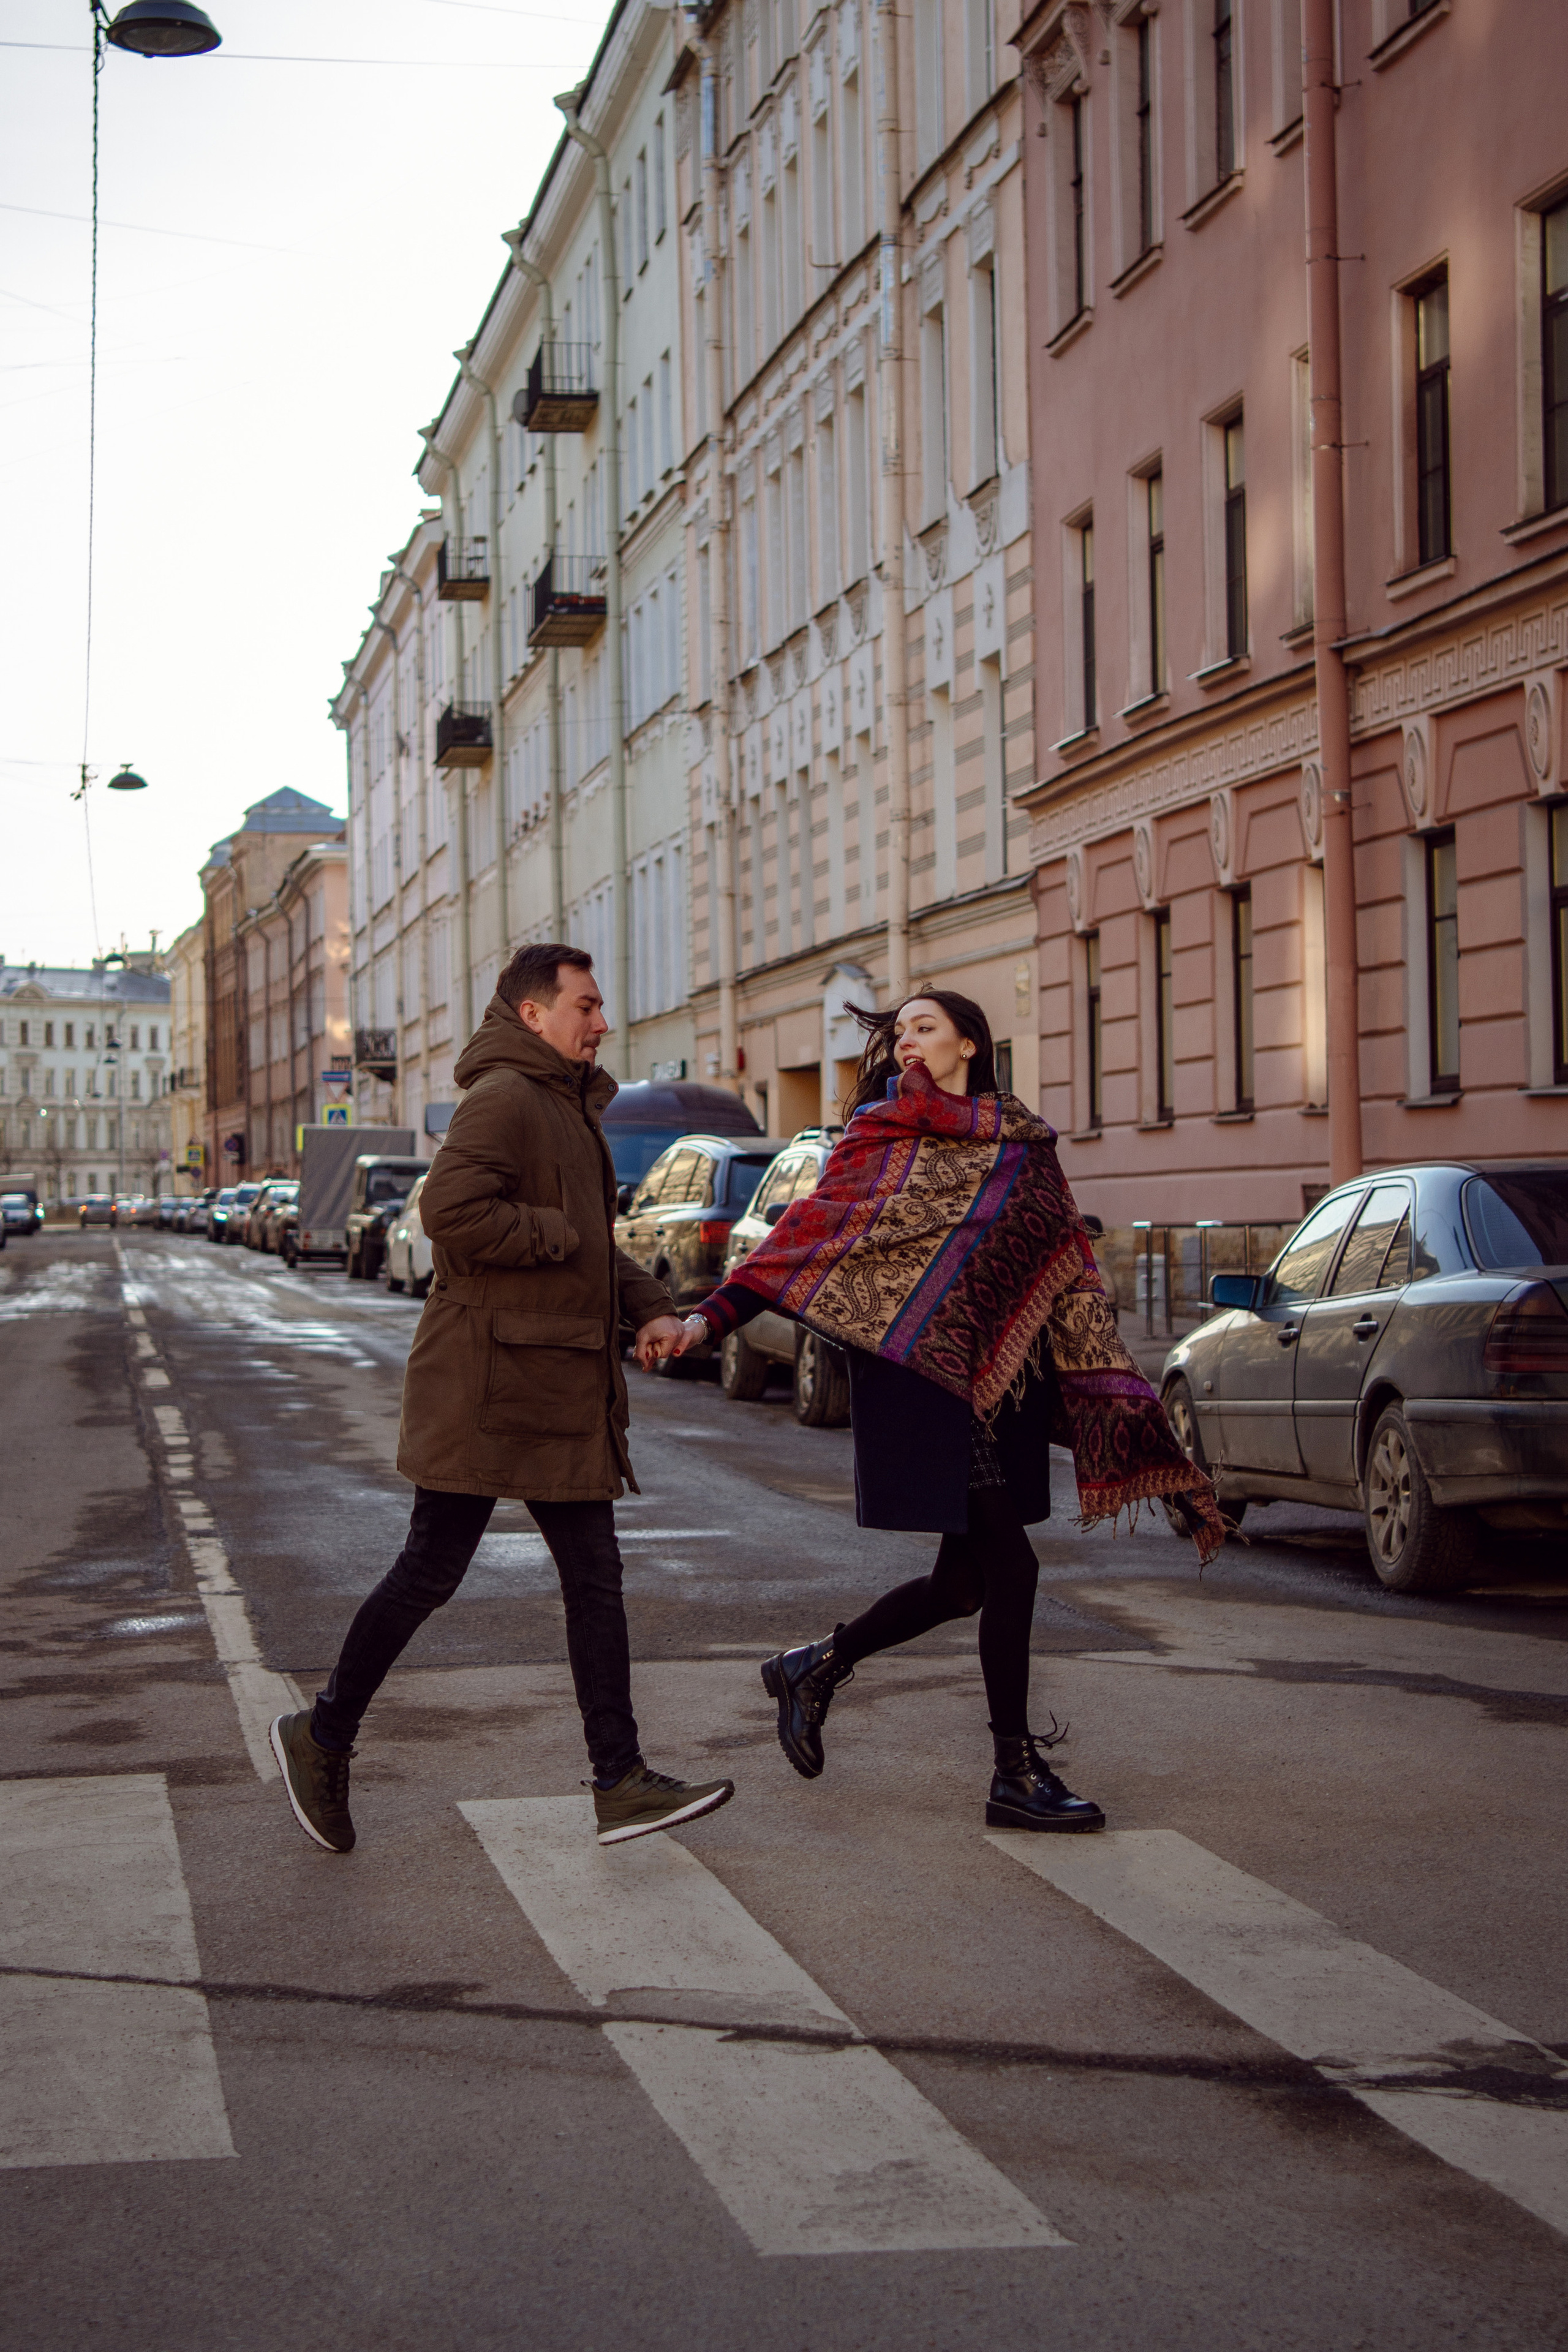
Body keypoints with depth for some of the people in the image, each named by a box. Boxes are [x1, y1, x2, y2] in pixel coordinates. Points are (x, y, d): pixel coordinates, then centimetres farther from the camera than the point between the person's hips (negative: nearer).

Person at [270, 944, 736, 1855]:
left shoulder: (572, 1108, 20)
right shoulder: (505, 1097, -12)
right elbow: (451, 1208, -27)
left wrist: (649, 1304, 10)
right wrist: (557, 1235, -16)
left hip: (566, 1387, 10)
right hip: (489, 1383, -10)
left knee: (595, 1580, 6)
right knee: (432, 1572, -2)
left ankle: (620, 1782, 8)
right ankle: (323, 1736, 15)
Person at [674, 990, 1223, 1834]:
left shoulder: (1024, 1146, 13)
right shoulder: (880, 1134, 2)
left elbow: (1064, 1272, 13)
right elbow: (809, 1229, -2)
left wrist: (1110, 1386, 6)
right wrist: (712, 1316, -12)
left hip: (1000, 1379, 6)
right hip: (923, 1375, -6)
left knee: (965, 1580, 8)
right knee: (1009, 1567, -9)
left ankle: (814, 1667, 29)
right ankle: (1017, 1775, 2)